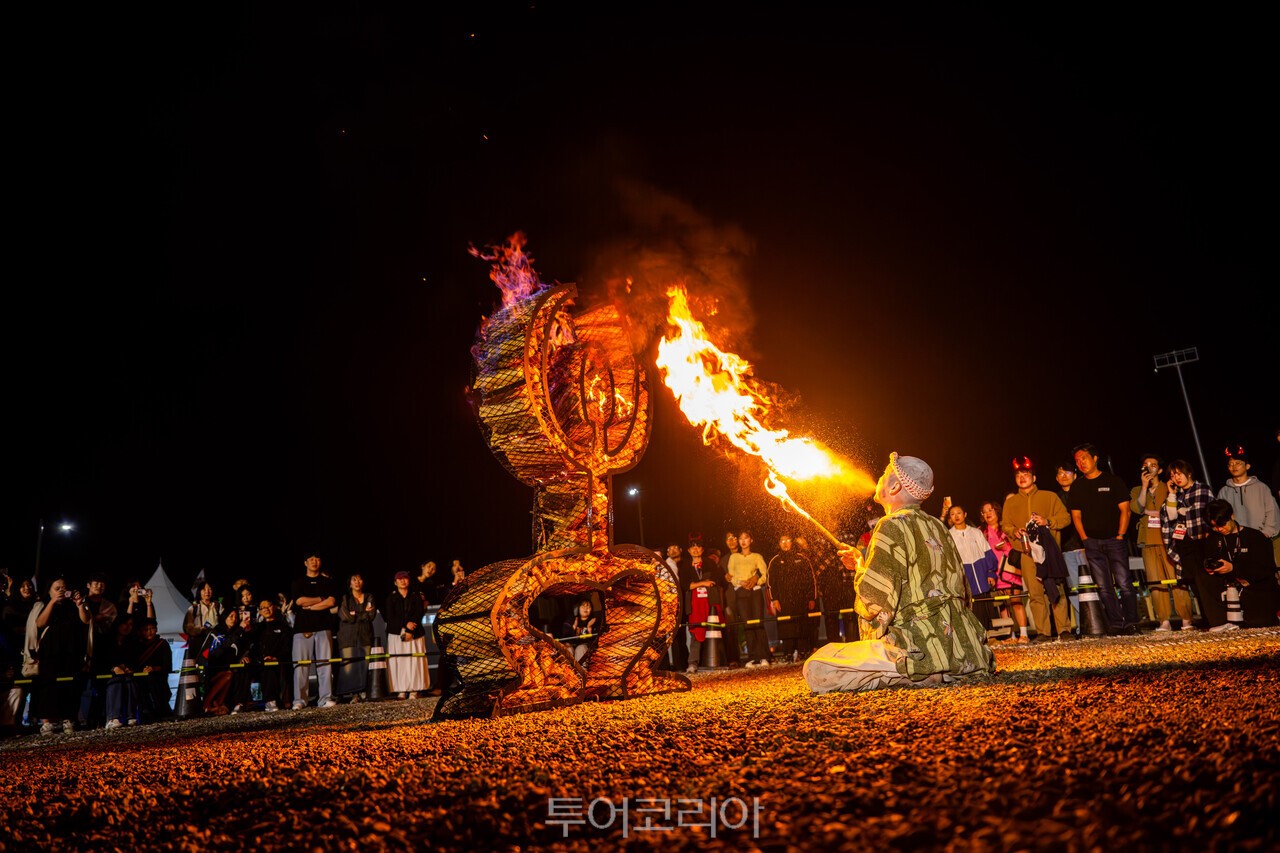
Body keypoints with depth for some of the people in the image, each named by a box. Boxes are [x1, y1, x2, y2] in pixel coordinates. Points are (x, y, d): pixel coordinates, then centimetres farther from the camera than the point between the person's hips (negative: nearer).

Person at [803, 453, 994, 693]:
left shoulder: (893, 526, -12)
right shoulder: (936, 526, 13)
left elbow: (875, 596, -18)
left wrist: (860, 568, 4)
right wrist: (863, 564, 22)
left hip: (924, 648, -9)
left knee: (816, 670, -14)